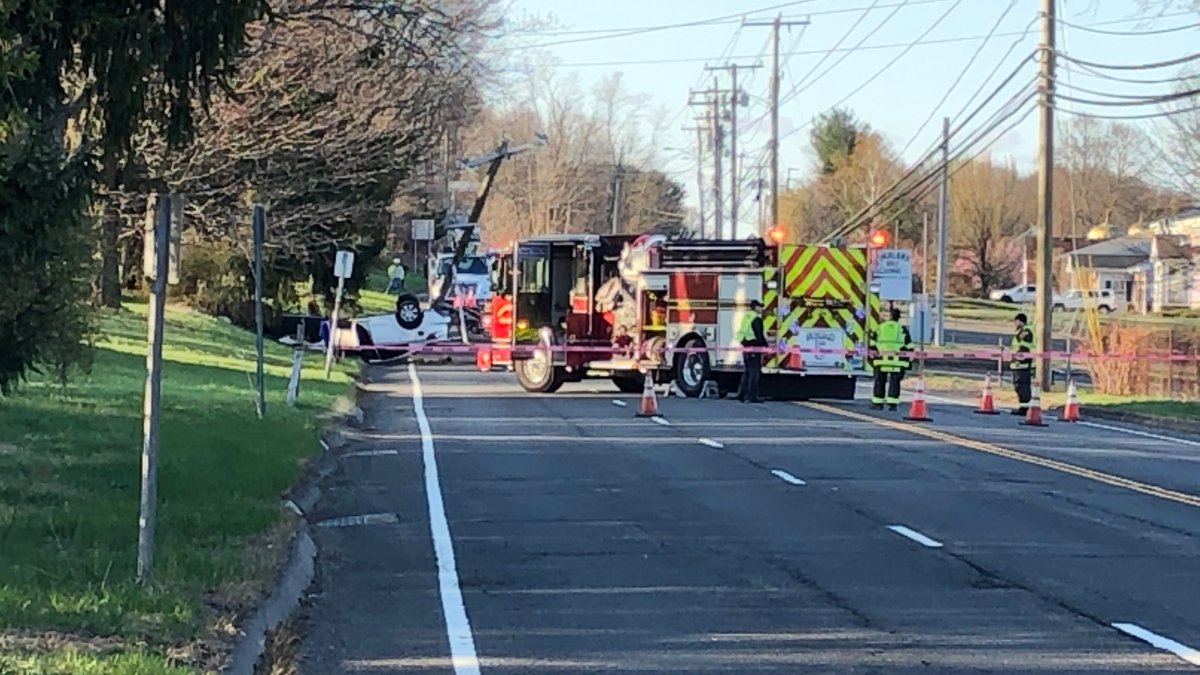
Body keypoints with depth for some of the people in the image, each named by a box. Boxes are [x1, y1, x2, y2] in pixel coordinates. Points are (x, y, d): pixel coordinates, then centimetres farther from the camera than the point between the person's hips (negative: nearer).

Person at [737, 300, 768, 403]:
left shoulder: (746, 317, 14)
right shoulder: (756, 319, -13)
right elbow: (759, 335, -17)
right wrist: (766, 345, -8)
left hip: (746, 347, 9)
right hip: (754, 348, -9)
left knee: (747, 372, 16)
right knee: (754, 373, -5)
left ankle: (742, 394, 16)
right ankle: (752, 396, -6)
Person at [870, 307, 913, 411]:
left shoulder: (880, 327, 10)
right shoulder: (903, 329, 6)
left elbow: (873, 345, 10)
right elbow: (909, 346, 5)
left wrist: (873, 356, 15)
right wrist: (908, 361, 9)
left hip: (881, 360, 1)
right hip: (897, 360, -1)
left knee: (880, 381, 7)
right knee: (894, 382, 1)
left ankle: (878, 403, 9)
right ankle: (892, 403, -3)